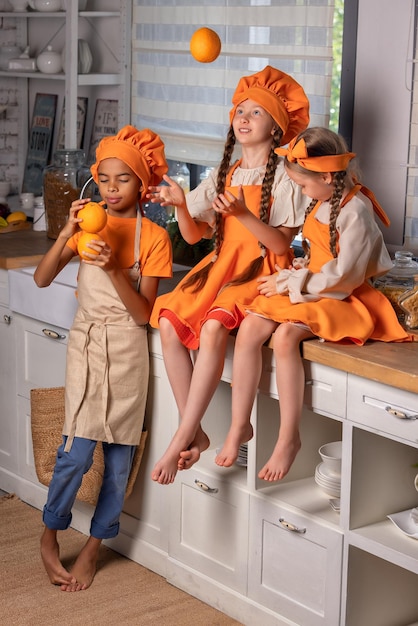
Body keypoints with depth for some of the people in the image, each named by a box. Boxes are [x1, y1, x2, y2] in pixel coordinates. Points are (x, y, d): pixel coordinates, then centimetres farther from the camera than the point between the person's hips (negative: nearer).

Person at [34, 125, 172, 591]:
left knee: (120, 453, 5)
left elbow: (143, 313, -12)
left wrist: (114, 268, -25)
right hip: (86, 342, 1)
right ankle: (49, 536, 16)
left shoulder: (153, 237, -5)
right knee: (77, 450, -6)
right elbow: (42, 278, -7)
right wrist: (67, 233, -20)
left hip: (127, 348, -1)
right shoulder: (88, 225, 3)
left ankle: (93, 548, 21)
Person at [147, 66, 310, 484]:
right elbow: (194, 235, 12)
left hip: (261, 270, -6)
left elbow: (281, 243, -10)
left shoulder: (284, 177, -1)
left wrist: (242, 213, -23)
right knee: (170, 323, -22)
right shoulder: (223, 175, 16)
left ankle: (179, 442, -29)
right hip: (220, 265, 6)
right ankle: (195, 433, -14)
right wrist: (180, 204, -8)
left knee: (213, 328, -34)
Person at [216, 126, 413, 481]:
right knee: (250, 328, -16)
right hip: (310, 288, 8)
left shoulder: (356, 210, -17)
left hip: (342, 297, -8)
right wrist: (288, 277, 1)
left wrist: (289, 283, -14)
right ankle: (240, 426, -11)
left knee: (285, 334, -33)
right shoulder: (322, 204, 11)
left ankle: (289, 438, -22)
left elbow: (343, 275, -20)